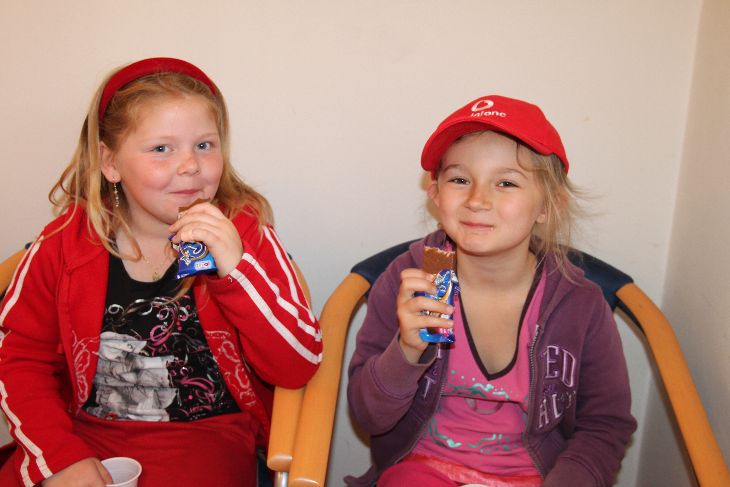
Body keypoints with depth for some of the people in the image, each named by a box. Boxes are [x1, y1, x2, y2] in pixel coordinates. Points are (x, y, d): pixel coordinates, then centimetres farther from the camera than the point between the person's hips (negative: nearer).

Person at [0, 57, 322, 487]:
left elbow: (300, 367, -13)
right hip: (83, 432, 2)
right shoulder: (67, 242, -1)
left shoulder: (243, 233, -6)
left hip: (205, 437, -1)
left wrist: (236, 268, -26)